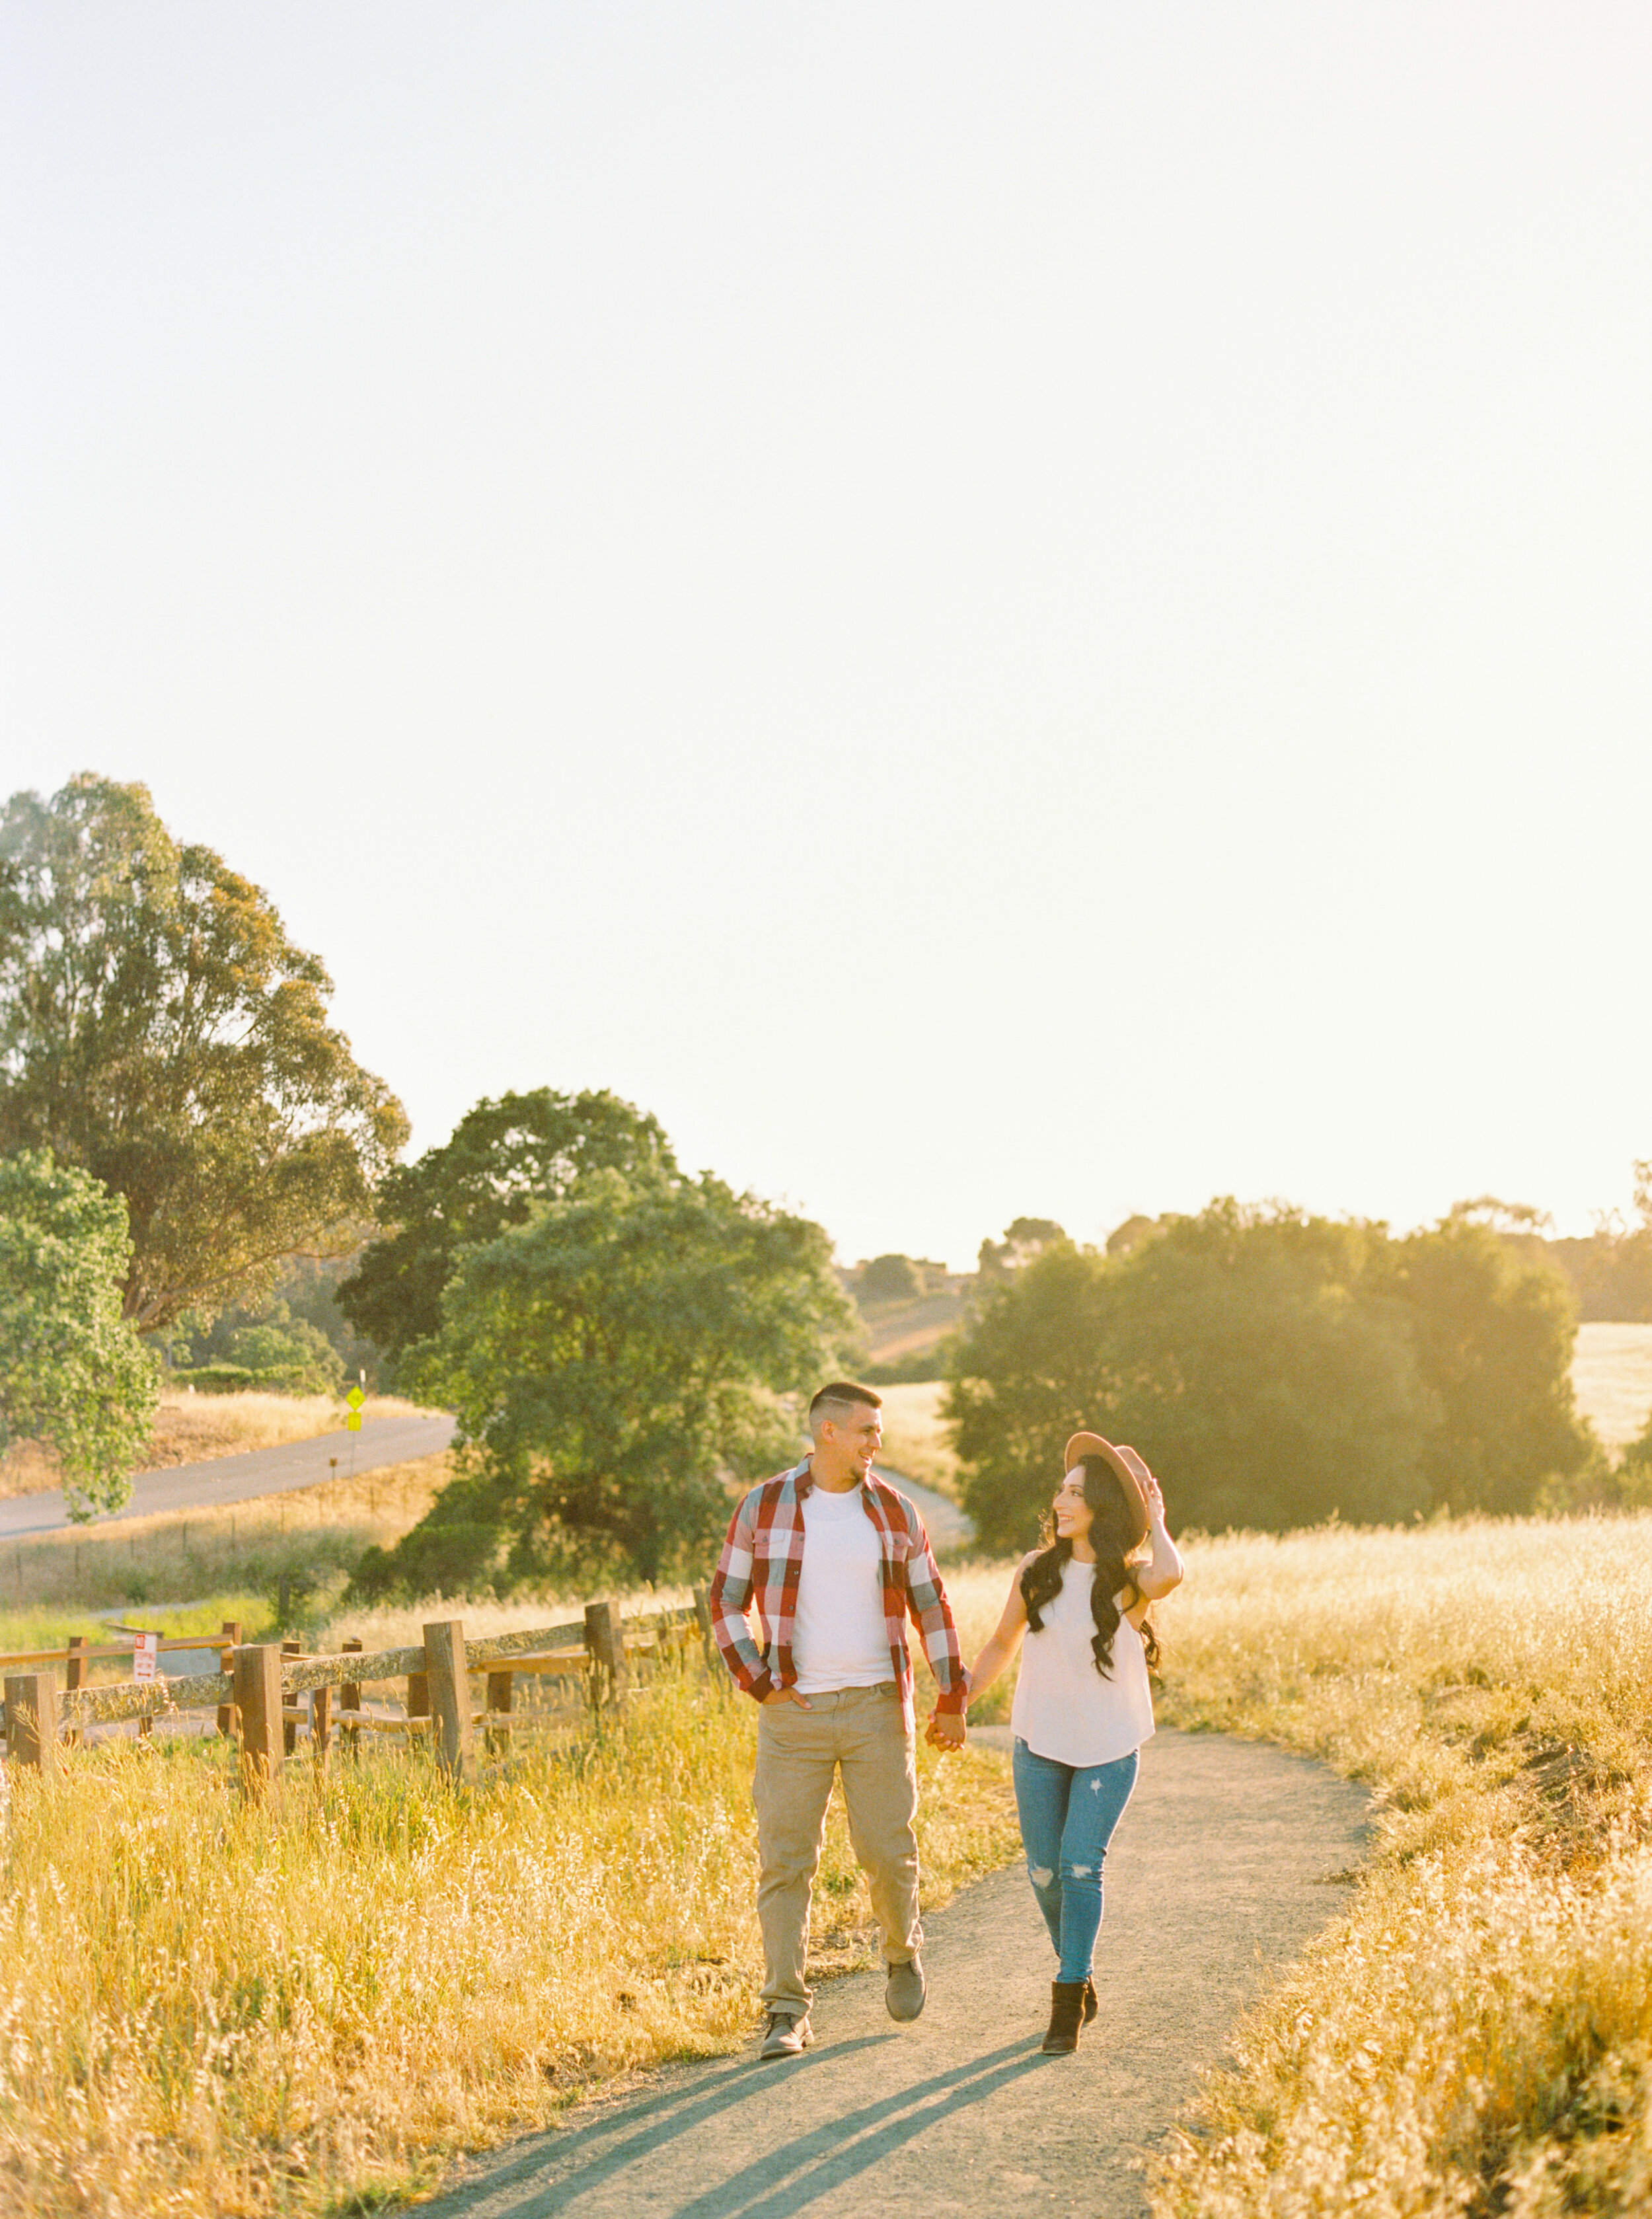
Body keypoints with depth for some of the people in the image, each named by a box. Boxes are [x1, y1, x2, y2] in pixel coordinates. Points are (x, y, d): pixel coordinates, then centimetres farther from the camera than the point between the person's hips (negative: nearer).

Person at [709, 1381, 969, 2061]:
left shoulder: (893, 1512, 4)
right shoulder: (763, 1509, -1)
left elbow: (931, 1605, 10)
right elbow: (726, 1602, 4)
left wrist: (951, 1698, 7)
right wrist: (759, 1684, -5)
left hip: (876, 1706, 1)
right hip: (793, 1710, -1)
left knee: (887, 1850, 2)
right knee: (785, 1858, -4)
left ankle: (902, 1952, 32)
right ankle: (786, 2011, 2)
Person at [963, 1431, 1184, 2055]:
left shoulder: (1130, 1581, -8)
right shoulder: (1035, 1572, 1)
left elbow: (1169, 1575, -33)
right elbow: (1002, 1642, 14)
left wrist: (1154, 1524, -15)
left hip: (1108, 1750, -3)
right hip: (1039, 1745, 3)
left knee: (1081, 1867, -10)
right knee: (1045, 1870, 7)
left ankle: (1068, 2003, -1)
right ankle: (1080, 1980, 29)